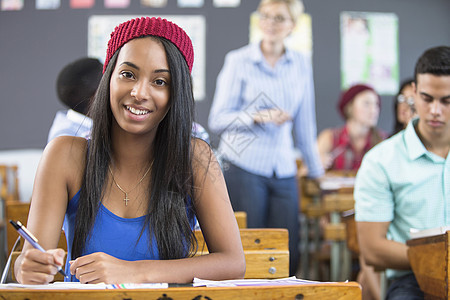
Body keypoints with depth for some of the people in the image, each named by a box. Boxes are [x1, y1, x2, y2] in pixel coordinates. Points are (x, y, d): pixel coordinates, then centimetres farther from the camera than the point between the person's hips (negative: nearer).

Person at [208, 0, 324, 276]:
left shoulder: (301, 64, 12)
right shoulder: (238, 61, 2)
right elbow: (217, 120, -2)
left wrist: (316, 171, 23)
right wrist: (259, 117, -16)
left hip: (284, 172, 3)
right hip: (243, 167, -3)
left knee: (288, 258, -3)